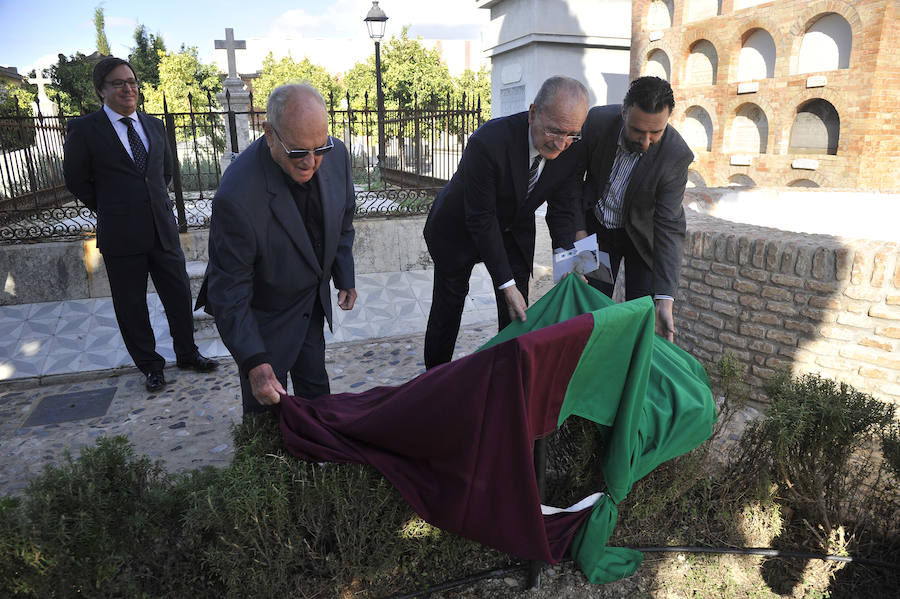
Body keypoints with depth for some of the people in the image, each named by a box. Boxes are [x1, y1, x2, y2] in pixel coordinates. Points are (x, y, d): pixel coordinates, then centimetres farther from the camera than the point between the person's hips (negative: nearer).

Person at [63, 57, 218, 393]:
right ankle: (150, 366, 25)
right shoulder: (84, 129, -5)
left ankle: (187, 354, 29)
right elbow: (76, 181, 2)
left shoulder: (154, 126, 8)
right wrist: (110, 211, 4)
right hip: (121, 237, -3)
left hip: (163, 230, 4)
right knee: (132, 306, 8)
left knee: (179, 295, 10)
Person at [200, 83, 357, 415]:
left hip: (314, 300, 6)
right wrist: (254, 362, -31)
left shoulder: (336, 154, -17)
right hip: (265, 317, -5)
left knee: (316, 388, 24)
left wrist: (344, 278, 8)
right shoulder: (237, 196, -35)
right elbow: (229, 291, -27)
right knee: (267, 408, 10)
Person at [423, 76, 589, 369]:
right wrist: (507, 285, -32)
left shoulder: (572, 150, -21)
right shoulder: (488, 142, -37)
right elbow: (480, 219, -32)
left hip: (515, 229, 4)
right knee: (448, 304, 10)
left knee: (517, 312, 4)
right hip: (460, 229, -4)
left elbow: (563, 211, -10)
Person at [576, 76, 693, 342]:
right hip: (597, 226, 2)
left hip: (643, 235, -1)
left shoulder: (676, 156, -28)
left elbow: (669, 228, -26)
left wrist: (664, 299, -32)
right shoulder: (597, 120, -23)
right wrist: (578, 228, -10)